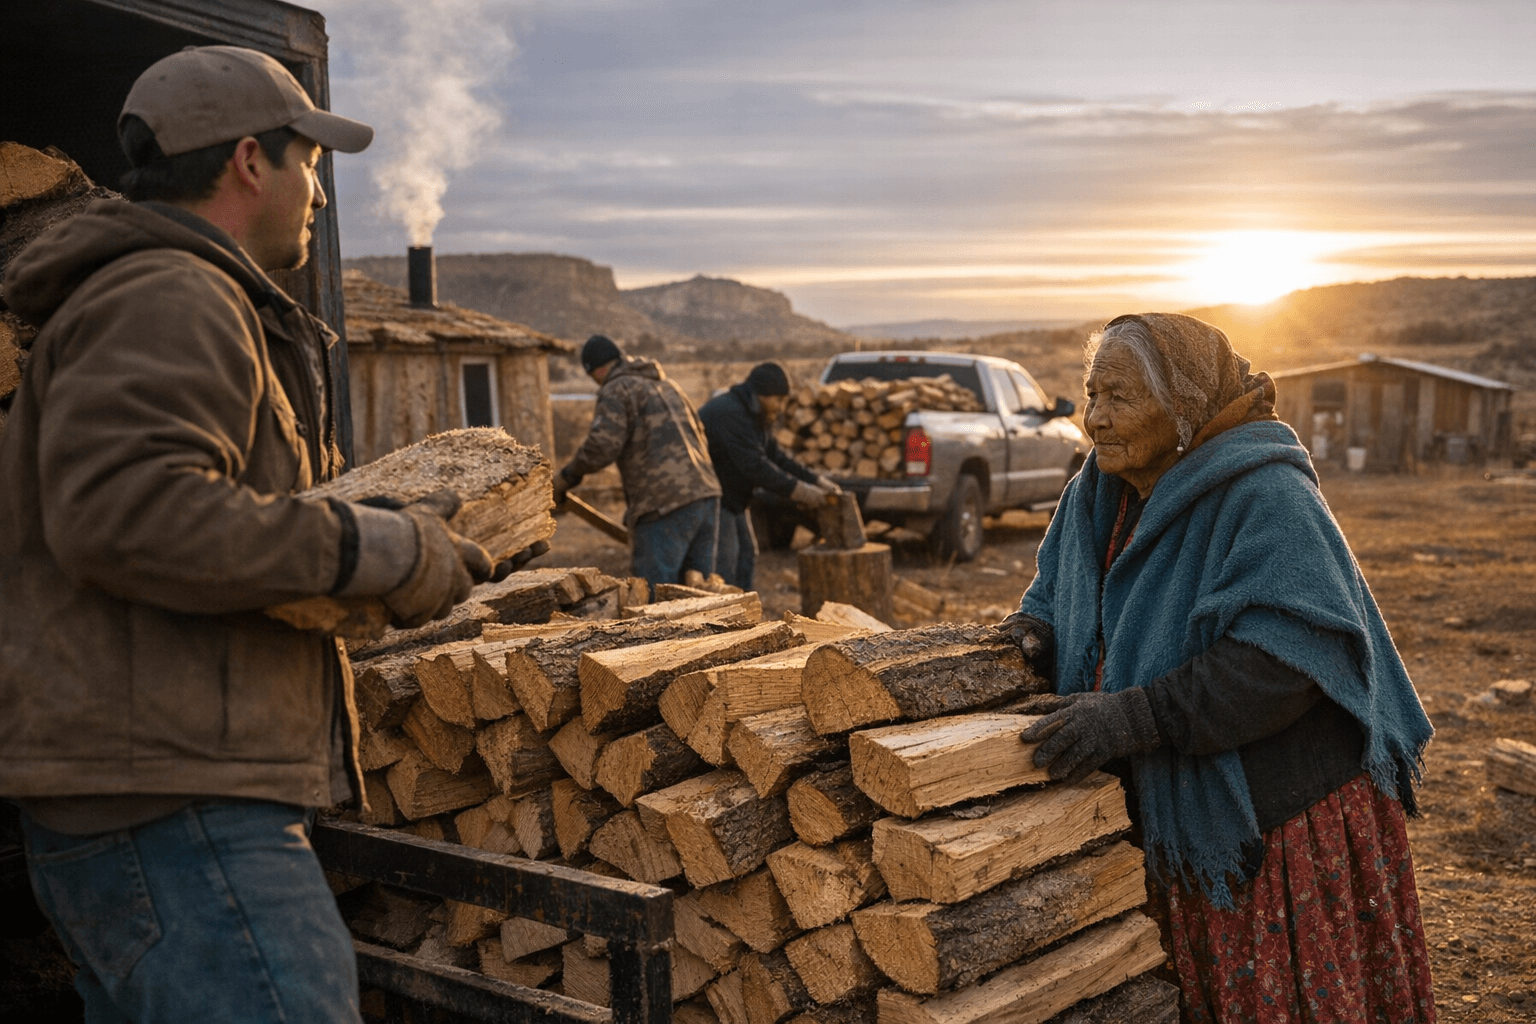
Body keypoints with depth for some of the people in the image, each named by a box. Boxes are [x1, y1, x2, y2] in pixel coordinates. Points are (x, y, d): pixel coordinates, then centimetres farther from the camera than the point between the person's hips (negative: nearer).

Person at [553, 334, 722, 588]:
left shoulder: (617, 390, 0)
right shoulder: (667, 386, 25)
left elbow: (602, 445, -14)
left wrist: (566, 476, 1)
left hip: (665, 507, -8)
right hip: (706, 494, 8)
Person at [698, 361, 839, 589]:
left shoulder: (751, 414, 9)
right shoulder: (729, 414, -26)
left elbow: (775, 454, 10)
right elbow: (756, 466, -29)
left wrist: (816, 480, 1)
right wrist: (798, 490, -25)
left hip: (731, 498, 11)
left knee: (746, 556, 12)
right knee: (725, 565, -13)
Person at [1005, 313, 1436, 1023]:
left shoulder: (1263, 498, -20)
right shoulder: (1098, 496, 6)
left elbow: (1290, 651, -30)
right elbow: (1062, 591, 19)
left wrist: (1134, 717, -34)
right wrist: (1040, 634, -6)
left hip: (1281, 824, -7)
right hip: (1168, 818, 7)